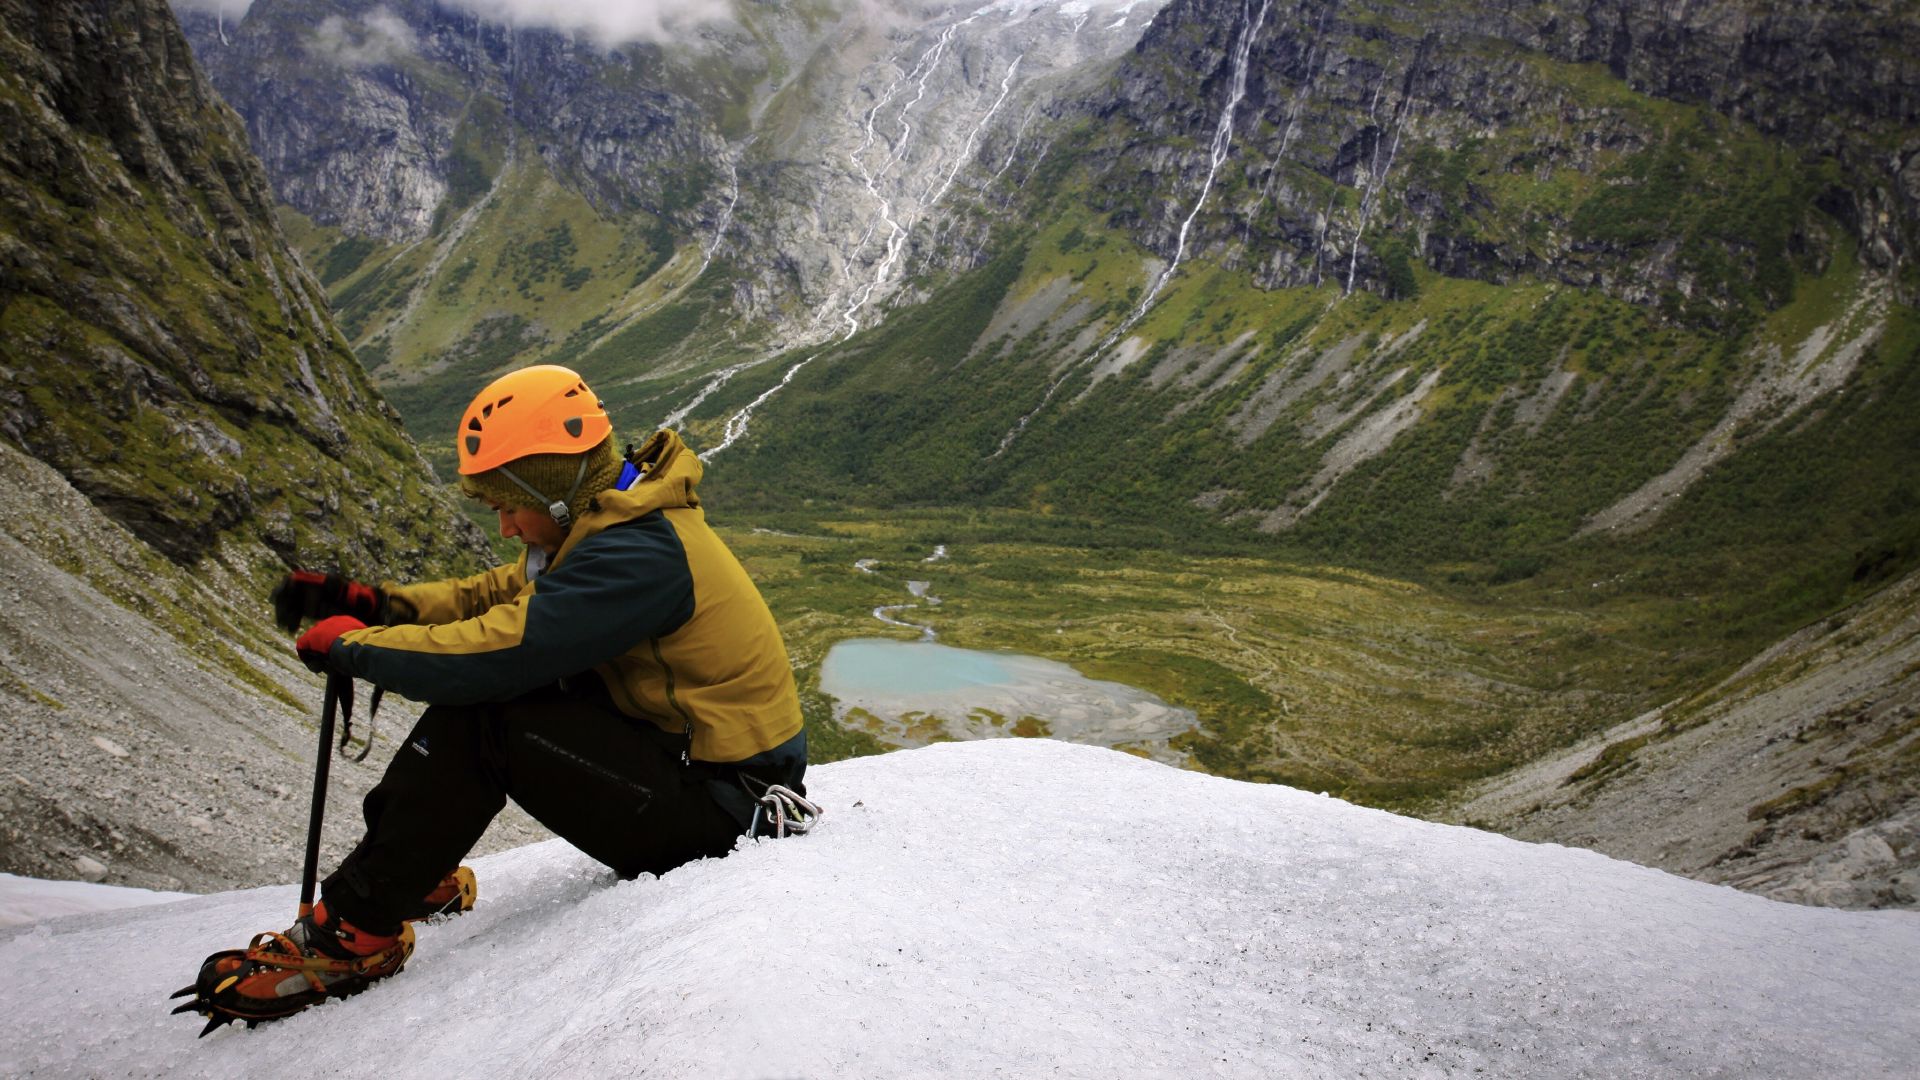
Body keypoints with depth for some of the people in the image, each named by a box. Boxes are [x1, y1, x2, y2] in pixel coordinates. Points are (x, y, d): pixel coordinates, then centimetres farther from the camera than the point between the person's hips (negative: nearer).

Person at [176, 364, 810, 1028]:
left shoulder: (637, 554, -25)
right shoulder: (621, 528, 8)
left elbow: (490, 652, -28)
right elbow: (499, 598, 15)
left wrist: (349, 644, -11)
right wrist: (375, 604, 2)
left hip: (720, 805, -10)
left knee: (477, 715, -19)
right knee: (477, 684, 7)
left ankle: (353, 935, -6)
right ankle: (417, 871, 14)